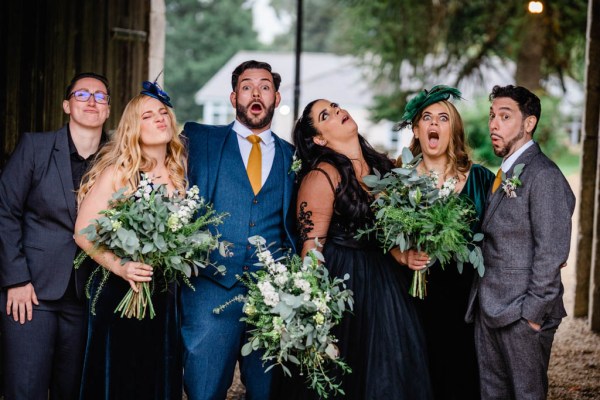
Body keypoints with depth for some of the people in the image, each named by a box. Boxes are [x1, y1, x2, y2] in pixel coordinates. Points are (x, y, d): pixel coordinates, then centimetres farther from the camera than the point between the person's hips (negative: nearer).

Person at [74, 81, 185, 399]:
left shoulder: (179, 173, 7)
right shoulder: (118, 172, -8)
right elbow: (83, 232, -13)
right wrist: (119, 266, -25)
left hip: (164, 295, 5)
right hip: (119, 292, -5)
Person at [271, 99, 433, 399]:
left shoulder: (381, 165, 6)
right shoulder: (321, 175, -14)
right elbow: (311, 248, -16)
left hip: (384, 281, 7)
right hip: (341, 279, -6)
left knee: (388, 372, 12)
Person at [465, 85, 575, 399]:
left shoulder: (544, 176, -14)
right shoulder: (505, 174, 15)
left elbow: (551, 252, -18)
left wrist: (533, 313, -17)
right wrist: (481, 300, 10)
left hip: (522, 314, -9)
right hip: (489, 308, 9)